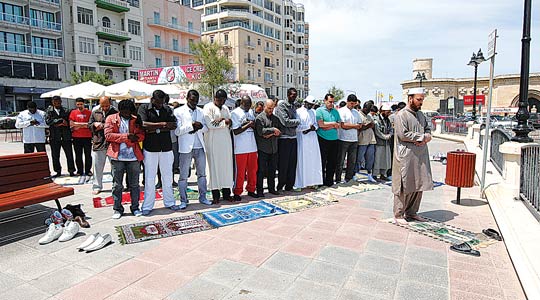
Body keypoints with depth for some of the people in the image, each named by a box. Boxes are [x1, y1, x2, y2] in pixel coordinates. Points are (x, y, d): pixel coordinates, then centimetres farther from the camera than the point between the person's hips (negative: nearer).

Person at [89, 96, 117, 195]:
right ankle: (97, 186, 22)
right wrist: (95, 124, -8)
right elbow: (89, 126, 14)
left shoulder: (115, 113, -3)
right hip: (98, 143, 3)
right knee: (98, 166, 9)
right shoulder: (95, 112, 7)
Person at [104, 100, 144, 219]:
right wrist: (126, 136, -14)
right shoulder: (111, 118, 4)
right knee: (117, 185, 6)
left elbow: (142, 135, 6)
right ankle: (117, 209, 18)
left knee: (134, 184, 8)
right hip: (117, 156, -1)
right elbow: (108, 135, -6)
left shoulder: (135, 120, 10)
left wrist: (135, 138, -16)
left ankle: (135, 207, 20)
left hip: (133, 156, 2)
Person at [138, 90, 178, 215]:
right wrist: (161, 124, -12)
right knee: (149, 178, 3)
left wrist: (155, 129, -12)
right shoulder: (144, 108, 1)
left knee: (167, 177, 11)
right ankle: (147, 206, 13)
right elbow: (143, 124, -16)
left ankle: (169, 202, 23)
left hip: (166, 147, 3)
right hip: (150, 148, -3)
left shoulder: (167, 109, 9)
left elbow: (174, 125, -4)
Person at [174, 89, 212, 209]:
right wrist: (192, 125, -17)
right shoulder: (179, 111, -2)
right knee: (183, 176, 3)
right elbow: (177, 131, -10)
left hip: (200, 147, 5)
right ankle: (183, 200, 13)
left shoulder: (200, 111, 12)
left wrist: (199, 126, -11)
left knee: (202, 174, 11)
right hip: (186, 148, -4)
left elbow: (206, 128, 10)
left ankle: (202, 197, 23)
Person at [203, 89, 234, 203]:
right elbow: (210, 124, -15)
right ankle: (215, 195, 6)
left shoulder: (225, 108, 17)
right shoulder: (208, 107, -3)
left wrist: (222, 119, -9)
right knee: (214, 167, -2)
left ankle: (226, 193, 15)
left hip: (226, 141, 6)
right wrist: (225, 122, -6)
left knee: (227, 166, 6)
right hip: (213, 141, -6)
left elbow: (230, 122, 10)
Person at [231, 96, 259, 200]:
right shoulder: (235, 113, -6)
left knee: (253, 169, 11)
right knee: (240, 171, 1)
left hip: (252, 146, 6)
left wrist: (250, 123, -9)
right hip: (240, 147, -6)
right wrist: (248, 125, -13)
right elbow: (236, 131, -12)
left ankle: (251, 190, 25)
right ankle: (237, 193, 13)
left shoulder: (251, 112, 12)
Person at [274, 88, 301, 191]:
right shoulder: (281, 105, -8)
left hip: (293, 137, 7)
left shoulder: (293, 106, 14)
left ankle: (289, 185, 19)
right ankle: (280, 185, 14)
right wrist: (298, 121, -4)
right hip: (284, 138, -7)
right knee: (283, 164, 1)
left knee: (292, 163, 9)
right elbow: (286, 122, -16)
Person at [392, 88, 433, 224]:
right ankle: (398, 215, 9)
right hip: (406, 155, -8)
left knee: (419, 185, 11)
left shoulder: (420, 114, 15)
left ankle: (411, 212, 23)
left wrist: (426, 137, -5)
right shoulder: (401, 115, -10)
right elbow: (403, 134, -19)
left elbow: (428, 129, 18)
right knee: (404, 186, -2)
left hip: (421, 156, 8)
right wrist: (422, 137, -10)